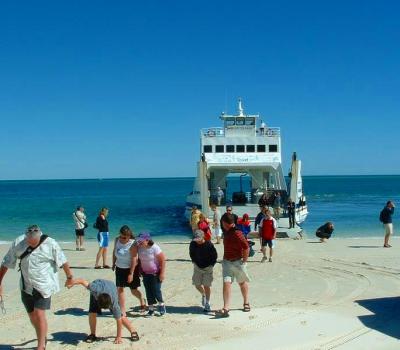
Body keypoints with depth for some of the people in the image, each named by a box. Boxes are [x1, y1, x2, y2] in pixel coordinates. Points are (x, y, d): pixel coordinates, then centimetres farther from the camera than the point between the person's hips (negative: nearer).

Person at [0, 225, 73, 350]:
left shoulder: (50, 244, -16)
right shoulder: (18, 243, -9)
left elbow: (63, 262, -4)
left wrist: (69, 277, 5)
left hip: (43, 286, -4)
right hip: (26, 286, 4)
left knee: (39, 315, -10)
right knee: (32, 316, 12)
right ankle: (42, 338, 36)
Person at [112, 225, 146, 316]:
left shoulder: (132, 244, -24)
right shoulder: (117, 240, -8)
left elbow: (134, 259, -23)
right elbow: (114, 252, 9)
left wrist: (131, 273, -23)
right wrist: (113, 264, 15)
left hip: (131, 268, -5)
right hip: (119, 268, 5)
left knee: (134, 290, 7)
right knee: (119, 288, -2)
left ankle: (142, 300, 40)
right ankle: (123, 311, 7)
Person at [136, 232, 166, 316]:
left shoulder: (154, 248, -20)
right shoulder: (139, 248, -5)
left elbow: (163, 259, -16)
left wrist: (162, 273, -17)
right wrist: (140, 270, 9)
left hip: (156, 273, -5)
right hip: (145, 273, 5)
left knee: (156, 290, -3)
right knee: (148, 291, 7)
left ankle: (161, 305, 22)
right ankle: (151, 309, 18)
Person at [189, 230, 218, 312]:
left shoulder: (209, 244, -19)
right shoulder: (193, 244, -11)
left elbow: (214, 255, -6)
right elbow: (191, 254, 9)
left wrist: (211, 265, -8)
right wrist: (194, 262, 5)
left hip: (208, 267, -3)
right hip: (197, 267, 3)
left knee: (206, 285, -4)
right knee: (197, 285, 5)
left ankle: (207, 304, 10)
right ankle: (203, 295, 37)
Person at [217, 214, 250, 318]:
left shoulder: (237, 233, -21)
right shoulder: (226, 231, 6)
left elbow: (246, 247, -23)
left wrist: (244, 261, -16)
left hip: (237, 262, -6)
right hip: (226, 261, 6)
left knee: (242, 282, 14)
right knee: (226, 283, -7)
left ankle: (246, 303, 33)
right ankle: (226, 308, -12)